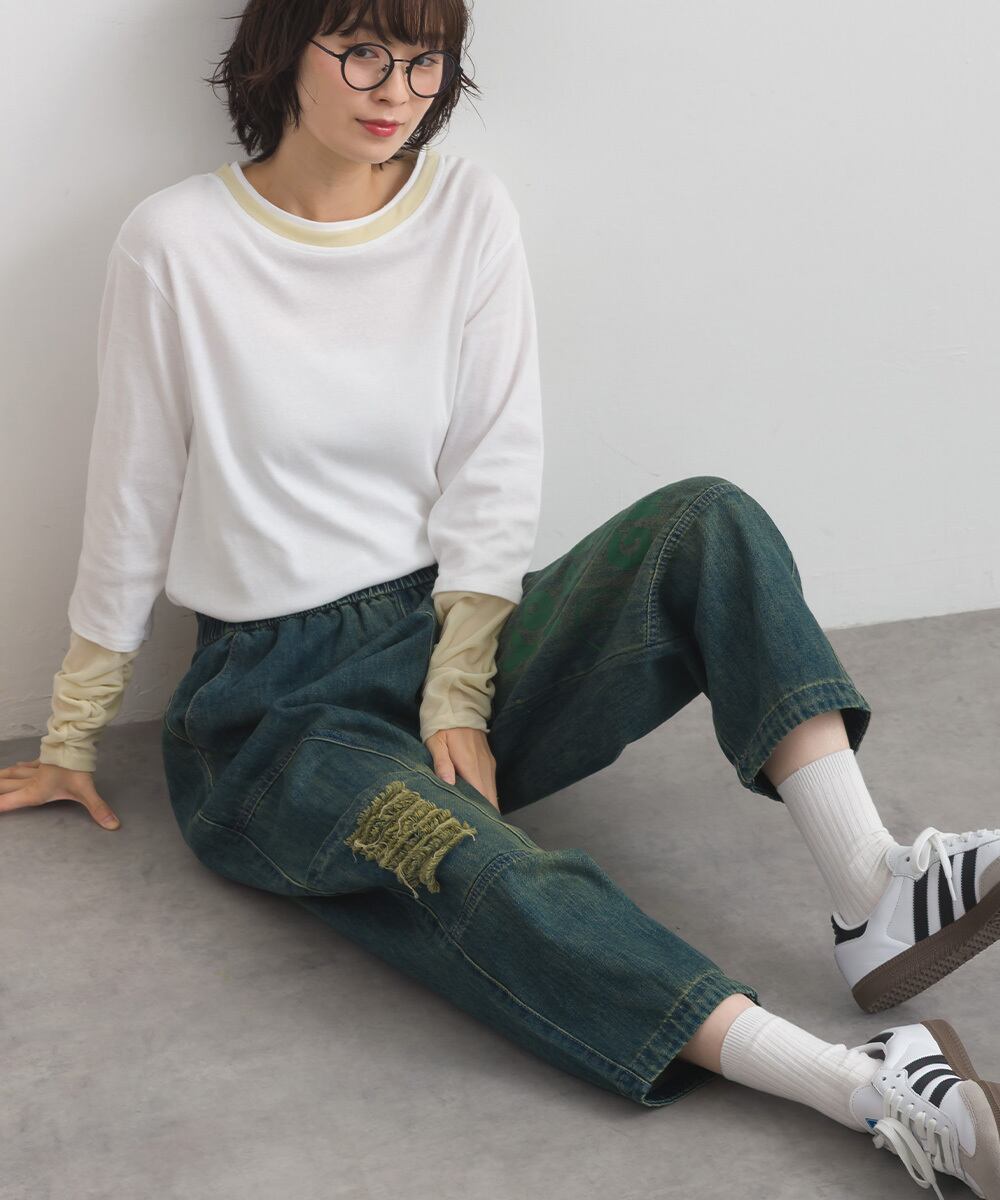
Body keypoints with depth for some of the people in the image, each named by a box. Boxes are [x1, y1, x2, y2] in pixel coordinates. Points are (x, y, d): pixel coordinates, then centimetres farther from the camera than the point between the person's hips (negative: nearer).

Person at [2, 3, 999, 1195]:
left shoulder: (470, 213, 3)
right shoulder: (178, 245, -5)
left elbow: (491, 483, 0)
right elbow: (131, 504, 2)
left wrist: (459, 701, -10)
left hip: (452, 637, 4)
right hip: (276, 705, -3)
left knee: (709, 522, -21)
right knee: (473, 865, -34)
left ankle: (875, 892, -36)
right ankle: (874, 1088, -44)